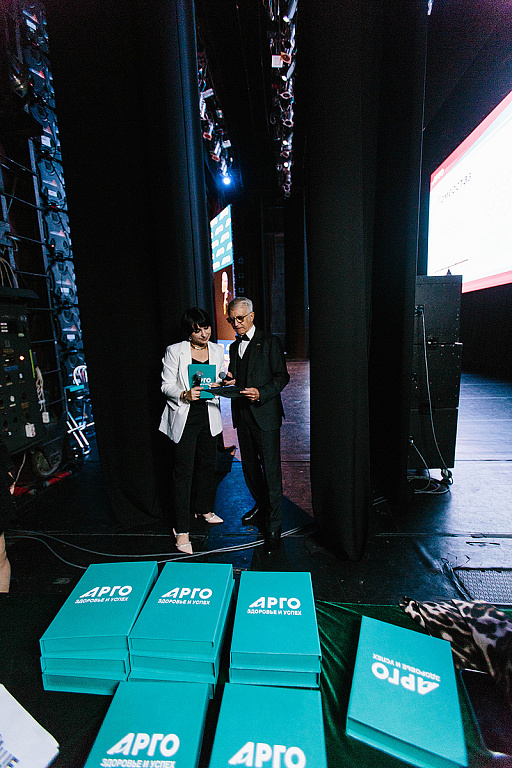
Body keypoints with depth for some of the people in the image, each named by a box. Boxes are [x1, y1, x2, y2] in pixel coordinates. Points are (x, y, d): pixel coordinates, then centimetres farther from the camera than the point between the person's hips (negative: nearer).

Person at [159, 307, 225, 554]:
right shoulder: (175, 351, -7)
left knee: (208, 465, 17)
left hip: (209, 416, 5)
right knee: (183, 471, 0)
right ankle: (182, 530, 14)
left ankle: (204, 508, 41)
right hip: (184, 418, -4)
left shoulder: (217, 350, 6)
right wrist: (184, 395, -23)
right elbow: (166, 385, -5)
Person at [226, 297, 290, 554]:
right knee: (249, 467, 17)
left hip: (265, 415, -6)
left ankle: (273, 527, 11)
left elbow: (281, 377, -8)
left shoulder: (269, 342, -4)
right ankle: (261, 507, 39)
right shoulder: (234, 347, 16)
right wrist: (229, 381, -4)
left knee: (271, 471, -2)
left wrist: (261, 394, -23)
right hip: (242, 416, 7)